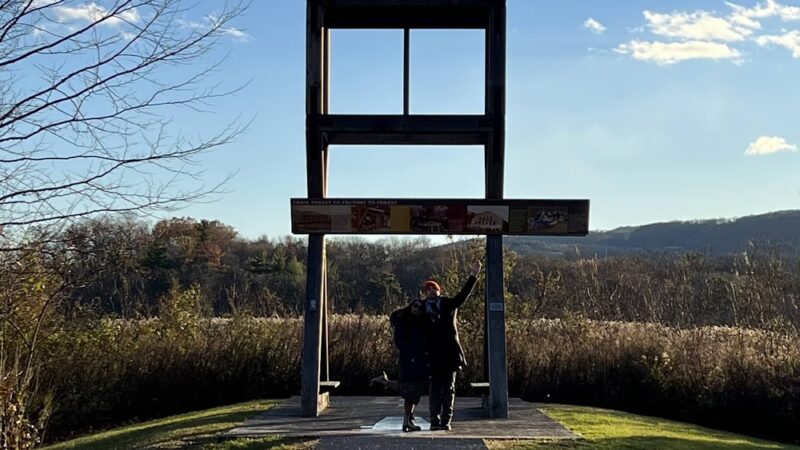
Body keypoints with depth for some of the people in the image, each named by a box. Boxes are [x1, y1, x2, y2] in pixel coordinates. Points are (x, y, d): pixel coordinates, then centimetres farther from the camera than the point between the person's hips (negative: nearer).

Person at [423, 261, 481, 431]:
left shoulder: (449, 305, 9)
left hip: (450, 354, 1)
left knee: (448, 388, 4)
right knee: (435, 389, 1)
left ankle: (446, 421, 4)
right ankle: (435, 421, 1)